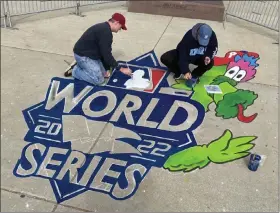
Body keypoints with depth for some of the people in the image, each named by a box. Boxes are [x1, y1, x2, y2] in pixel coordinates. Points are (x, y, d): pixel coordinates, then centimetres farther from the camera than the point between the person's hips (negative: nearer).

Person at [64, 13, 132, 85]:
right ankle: (74, 70, 0)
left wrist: (106, 69, 10)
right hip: (83, 55, -10)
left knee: (104, 73, 14)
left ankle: (80, 65, 17)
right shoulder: (105, 32, -25)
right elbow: (106, 54, -25)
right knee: (99, 80, -12)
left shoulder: (104, 28, 10)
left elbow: (104, 52, 12)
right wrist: (121, 69, -18)